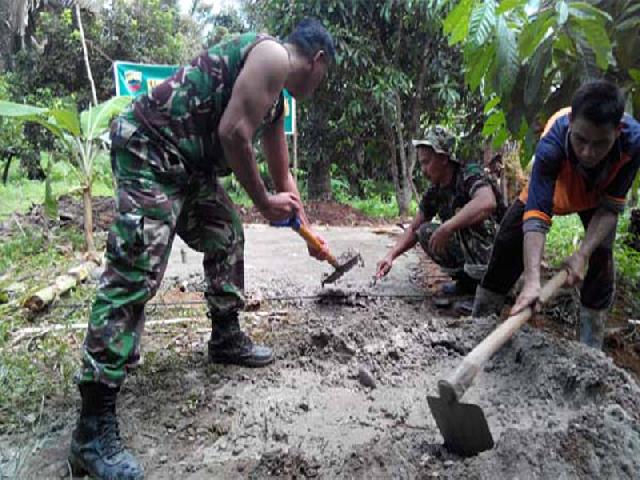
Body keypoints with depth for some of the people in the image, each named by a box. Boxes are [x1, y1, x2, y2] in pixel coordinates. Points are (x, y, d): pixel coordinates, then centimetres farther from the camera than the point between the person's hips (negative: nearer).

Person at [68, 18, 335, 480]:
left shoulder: (276, 99, 22)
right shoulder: (272, 55, -8)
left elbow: (283, 175, 29)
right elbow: (233, 133, -20)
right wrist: (264, 202, -7)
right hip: (150, 147, -11)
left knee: (227, 239, 17)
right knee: (134, 273, -16)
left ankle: (227, 339, 32)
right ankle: (94, 427, -12)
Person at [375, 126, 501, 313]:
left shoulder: (470, 174, -17)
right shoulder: (434, 193, 4)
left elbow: (487, 203, -39)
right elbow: (414, 229, 10)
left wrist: (446, 228, -39)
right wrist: (391, 255, -4)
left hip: (495, 251, -7)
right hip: (464, 250, 7)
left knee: (461, 215, -28)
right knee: (425, 232, -3)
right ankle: (467, 280, 5)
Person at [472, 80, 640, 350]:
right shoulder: (551, 145, -45)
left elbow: (610, 208, -28)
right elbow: (535, 217, -50)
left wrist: (582, 254, -39)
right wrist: (532, 281, -59)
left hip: (596, 197, 1)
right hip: (551, 189, -1)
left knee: (602, 257, -14)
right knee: (508, 243, -6)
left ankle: (590, 349, 0)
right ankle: (479, 325, 9)